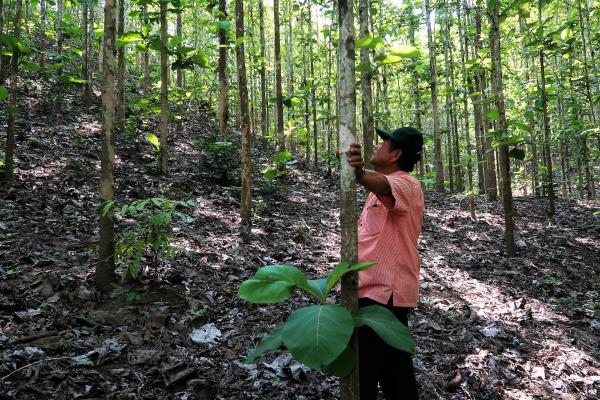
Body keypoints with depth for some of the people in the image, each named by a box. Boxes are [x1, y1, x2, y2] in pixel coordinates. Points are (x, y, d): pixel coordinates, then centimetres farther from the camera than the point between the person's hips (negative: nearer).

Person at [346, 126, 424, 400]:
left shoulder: (404, 184, -17)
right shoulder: (381, 186, 15)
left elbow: (385, 186, -41)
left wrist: (359, 173, -60)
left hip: (384, 291, -10)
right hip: (372, 287, 10)